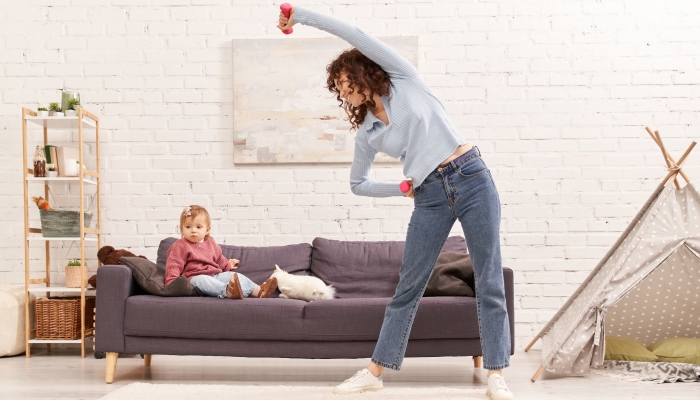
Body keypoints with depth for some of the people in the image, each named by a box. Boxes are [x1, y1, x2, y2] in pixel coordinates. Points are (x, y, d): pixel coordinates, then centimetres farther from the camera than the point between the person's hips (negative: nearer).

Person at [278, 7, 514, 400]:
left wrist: (302, 14, 0)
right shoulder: (367, 133, 12)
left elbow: (357, 35, -5)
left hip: (471, 178, -4)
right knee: (408, 288, 6)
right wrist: (403, 188, 10)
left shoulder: (404, 80, 2)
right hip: (430, 198, 4)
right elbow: (358, 183, 23)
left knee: (490, 283, -4)